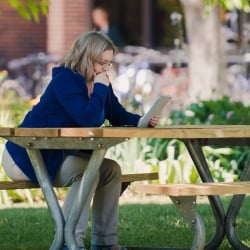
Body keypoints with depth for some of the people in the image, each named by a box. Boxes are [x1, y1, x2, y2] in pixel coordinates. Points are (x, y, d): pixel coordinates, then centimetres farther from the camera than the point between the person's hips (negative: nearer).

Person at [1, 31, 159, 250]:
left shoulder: (100, 84, 6)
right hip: (28, 156, -9)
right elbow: (88, 119, -34)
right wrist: (100, 88, -25)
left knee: (111, 169, -6)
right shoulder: (65, 81, -23)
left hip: (59, 155, 9)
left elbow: (119, 116, 7)